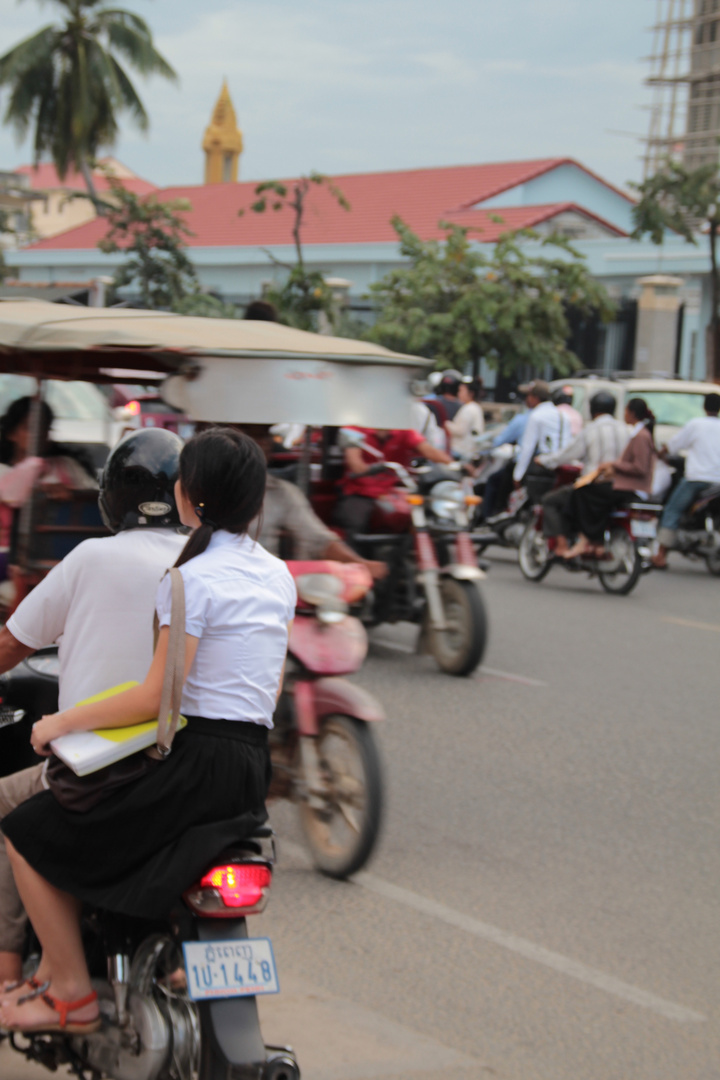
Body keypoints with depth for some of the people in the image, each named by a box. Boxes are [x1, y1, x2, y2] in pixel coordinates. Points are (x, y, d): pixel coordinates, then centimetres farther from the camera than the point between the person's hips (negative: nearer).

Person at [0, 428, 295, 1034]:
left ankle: (72, 996, 3)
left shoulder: (192, 578, -15)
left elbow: (155, 698, -18)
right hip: (255, 763, 9)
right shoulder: (278, 575, 10)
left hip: (198, 761, -9)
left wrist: (62, 723, -9)